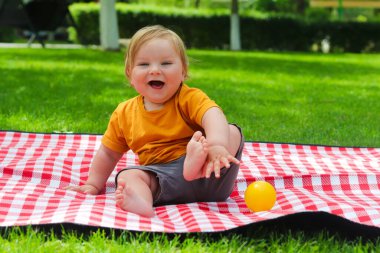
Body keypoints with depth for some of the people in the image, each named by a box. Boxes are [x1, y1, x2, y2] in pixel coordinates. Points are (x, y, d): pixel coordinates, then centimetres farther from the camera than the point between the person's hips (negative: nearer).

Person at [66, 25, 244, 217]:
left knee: (232, 132, -22)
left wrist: (217, 144, -47)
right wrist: (93, 185, 22)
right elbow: (108, 153, 22)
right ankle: (140, 201, -57)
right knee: (128, 175, -24)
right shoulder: (125, 114, 10)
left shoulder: (190, 99, -4)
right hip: (160, 177, 3)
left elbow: (213, 116, -26)